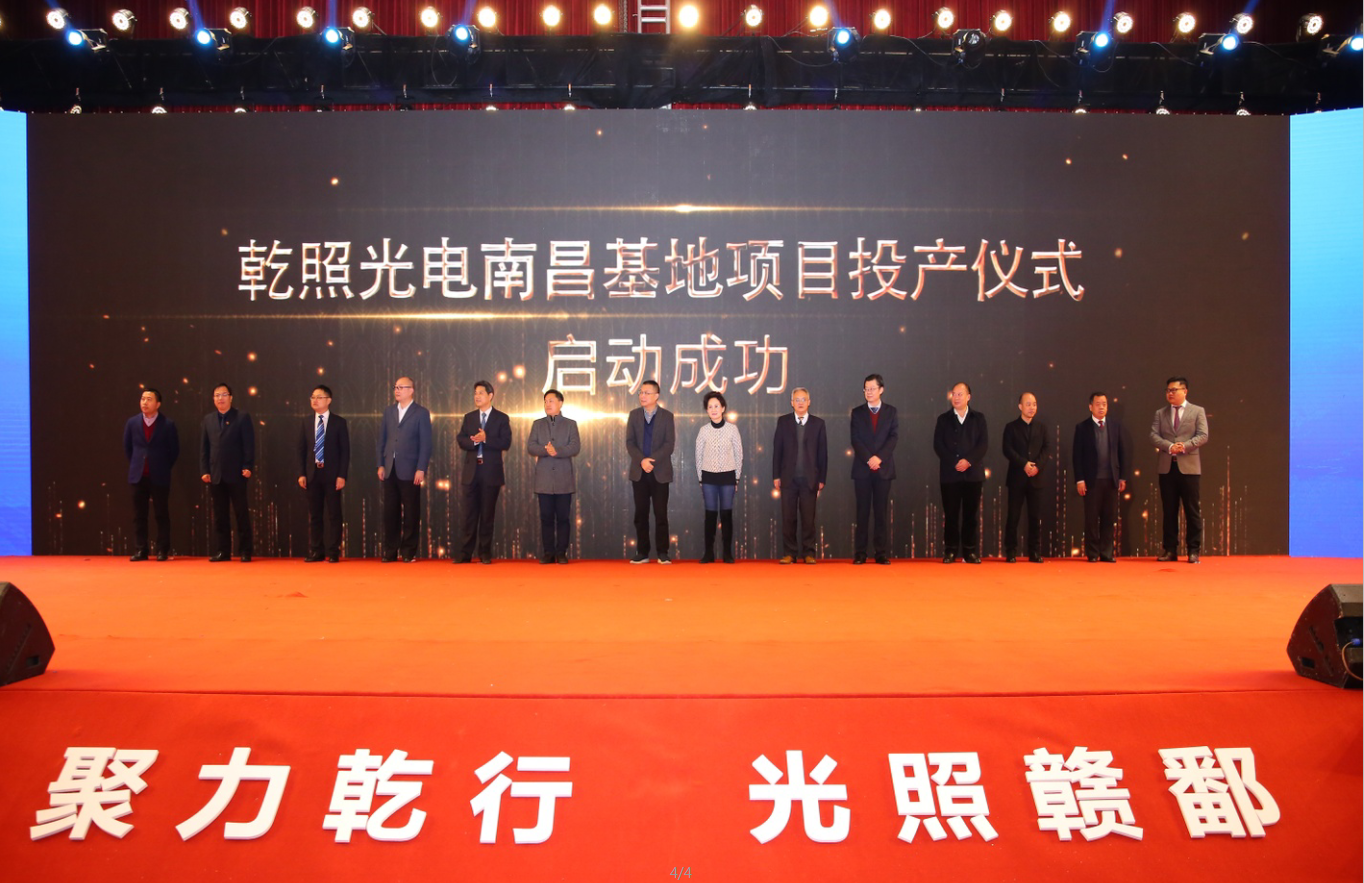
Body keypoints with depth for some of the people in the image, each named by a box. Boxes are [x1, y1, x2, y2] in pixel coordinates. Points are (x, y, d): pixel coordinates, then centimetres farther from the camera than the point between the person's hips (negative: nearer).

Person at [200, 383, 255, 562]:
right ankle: (222, 551, 11)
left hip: (236, 474, -4)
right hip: (216, 476, 4)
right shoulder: (208, 419, 13)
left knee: (242, 514, 1)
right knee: (219, 515, 6)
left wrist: (248, 467, -11)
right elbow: (203, 447, 11)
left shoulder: (242, 417, 1)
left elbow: (249, 444, -3)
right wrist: (204, 470, 3)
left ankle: (245, 552, 5)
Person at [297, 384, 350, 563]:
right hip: (312, 474, 3)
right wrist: (301, 473, 0)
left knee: (333, 514, 0)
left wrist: (342, 475, -10)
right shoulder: (306, 422, 10)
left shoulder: (339, 422, 0)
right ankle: (316, 552, 12)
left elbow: (345, 450, -3)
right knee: (314, 515, 6)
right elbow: (301, 449, 10)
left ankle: (333, 553, 4)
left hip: (332, 474, -3)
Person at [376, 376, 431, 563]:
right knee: (390, 512, 5)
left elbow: (426, 443, -4)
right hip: (390, 470, 4)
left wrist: (421, 469, -10)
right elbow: (381, 440, 13)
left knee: (411, 513, 1)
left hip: (410, 470, -4)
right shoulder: (388, 411, 13)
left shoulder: (421, 413, 0)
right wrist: (380, 465, 5)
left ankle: (409, 552, 9)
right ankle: (390, 552, 12)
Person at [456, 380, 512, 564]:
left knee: (487, 514, 3)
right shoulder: (469, 417, 12)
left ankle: (485, 554, 10)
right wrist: (474, 441, -19)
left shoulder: (501, 418, 2)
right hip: (471, 471, 3)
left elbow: (505, 443, -8)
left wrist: (486, 439, -20)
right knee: (470, 514, 3)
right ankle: (465, 553, 7)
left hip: (491, 472, -2)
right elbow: (461, 439, 1)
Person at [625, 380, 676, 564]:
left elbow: (670, 444, -7)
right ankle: (642, 553, 9)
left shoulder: (667, 416, 1)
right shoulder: (634, 415, 8)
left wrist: (652, 460, -19)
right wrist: (642, 460, -15)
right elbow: (629, 442, 1)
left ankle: (662, 553, 4)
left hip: (660, 472, -2)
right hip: (639, 472, 2)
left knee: (660, 514, -2)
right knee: (641, 514, 4)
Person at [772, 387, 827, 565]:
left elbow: (823, 453, 5)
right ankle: (789, 553, 9)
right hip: (788, 477, 0)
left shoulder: (818, 423, 6)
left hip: (810, 478, 0)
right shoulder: (783, 421, 6)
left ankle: (808, 553, 11)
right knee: (788, 517, 2)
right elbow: (777, 450, 5)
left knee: (808, 518, 3)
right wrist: (776, 476, 0)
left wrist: (821, 479, 1)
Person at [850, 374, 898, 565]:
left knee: (882, 512, 1)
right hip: (862, 469, 0)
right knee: (862, 512, 1)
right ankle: (860, 554, 3)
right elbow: (855, 440, -1)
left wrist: (879, 458, -14)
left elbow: (894, 437, -2)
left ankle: (882, 554, 4)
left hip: (883, 468, 0)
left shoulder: (891, 411, 8)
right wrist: (868, 459, -14)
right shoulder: (857, 412, 8)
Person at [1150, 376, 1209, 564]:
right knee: (1168, 511, 5)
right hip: (1166, 467, 2)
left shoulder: (1197, 411, 6)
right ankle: (1170, 550, 10)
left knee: (1192, 510, 0)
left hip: (1188, 466, -2)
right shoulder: (1160, 413, 12)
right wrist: (1170, 446, -16)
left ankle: (1194, 550, 6)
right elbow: (1154, 436, 1)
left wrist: (1185, 446, -20)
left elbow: (1203, 436, -4)